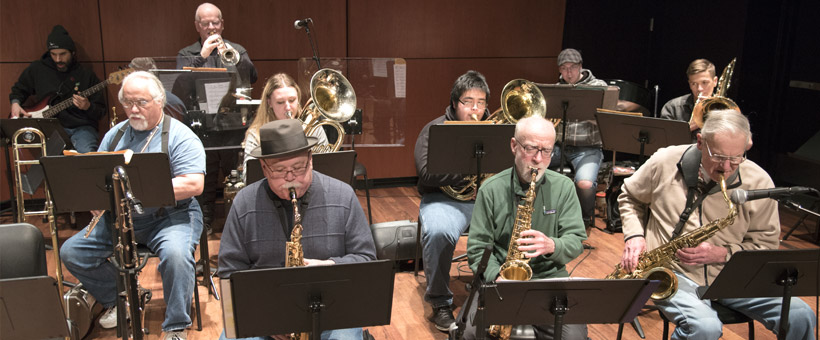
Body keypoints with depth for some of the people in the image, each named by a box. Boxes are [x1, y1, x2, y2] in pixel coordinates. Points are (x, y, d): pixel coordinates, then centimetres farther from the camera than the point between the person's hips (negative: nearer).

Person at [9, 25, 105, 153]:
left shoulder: (86, 75, 5)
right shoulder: (37, 69, 10)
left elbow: (101, 111, 5)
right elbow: (19, 89, 28)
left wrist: (87, 107, -16)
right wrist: (15, 103, 8)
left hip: (81, 128, -1)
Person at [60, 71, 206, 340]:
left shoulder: (179, 136, -6)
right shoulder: (115, 134, 13)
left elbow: (194, 185, -18)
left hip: (170, 215, -6)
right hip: (117, 217, 6)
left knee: (175, 254, -34)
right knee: (71, 252, -6)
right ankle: (118, 300, 16)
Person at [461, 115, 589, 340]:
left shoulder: (564, 187, 2)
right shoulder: (491, 189, -2)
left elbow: (576, 241, 0)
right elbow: (477, 247, -1)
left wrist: (552, 246, -22)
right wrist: (497, 276, -19)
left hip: (550, 277, 1)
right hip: (500, 278, -1)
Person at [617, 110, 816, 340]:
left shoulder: (759, 182, -3)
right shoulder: (665, 163, -4)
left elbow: (765, 243, 4)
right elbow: (630, 197, 14)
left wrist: (721, 254, -13)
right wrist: (634, 235, -3)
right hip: (671, 270, -2)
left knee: (800, 317, -19)